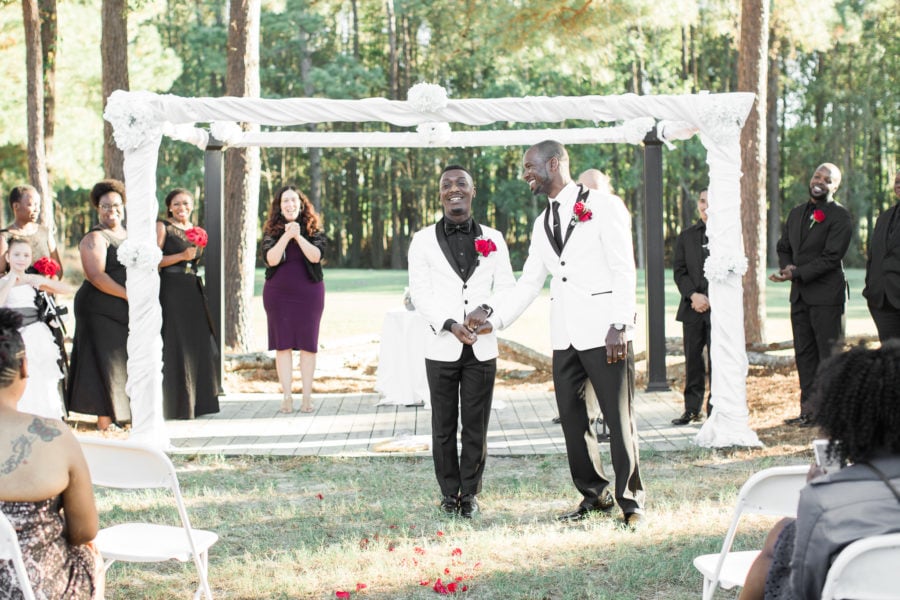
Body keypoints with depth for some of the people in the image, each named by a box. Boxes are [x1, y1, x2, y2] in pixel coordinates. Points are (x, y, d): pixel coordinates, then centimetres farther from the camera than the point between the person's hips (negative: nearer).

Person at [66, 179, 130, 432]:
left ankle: (119, 414, 14)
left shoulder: (130, 234, 16)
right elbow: (96, 276, -18)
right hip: (101, 309, -7)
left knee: (127, 361, 7)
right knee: (105, 360, -5)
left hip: (128, 308, 8)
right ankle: (104, 418, -2)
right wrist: (127, 295, -20)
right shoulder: (95, 238, -8)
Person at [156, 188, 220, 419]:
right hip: (171, 291, -7)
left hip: (193, 292, 7)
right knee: (174, 347, -6)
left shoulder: (196, 231, 18)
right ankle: (175, 405, -3)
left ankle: (197, 402, 13)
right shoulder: (162, 227, -2)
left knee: (197, 346, 6)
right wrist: (182, 256, -17)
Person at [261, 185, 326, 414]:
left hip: (309, 292, 0)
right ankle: (286, 396, 3)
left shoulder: (313, 230, 3)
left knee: (308, 344, 1)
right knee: (283, 344, 0)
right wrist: (286, 236, -20)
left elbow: (316, 256, -12)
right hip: (278, 293, 0)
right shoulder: (272, 232, 3)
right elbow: (271, 259, -11)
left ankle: (307, 396, 6)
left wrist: (299, 236, -21)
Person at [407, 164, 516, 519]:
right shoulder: (423, 241, 4)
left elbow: (506, 288, 5)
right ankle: (449, 492, 16)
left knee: (476, 426, 4)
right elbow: (420, 293, -2)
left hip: (482, 348, 1)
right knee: (444, 426, 5)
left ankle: (470, 493, 15)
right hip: (442, 347, -1)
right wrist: (450, 325, -17)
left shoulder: (492, 239, 9)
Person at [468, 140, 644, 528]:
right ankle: (594, 495, 21)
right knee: (572, 419, 8)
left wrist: (620, 325, -16)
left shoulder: (604, 206, -3)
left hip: (605, 333, -7)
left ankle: (630, 503, 7)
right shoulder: (542, 224, 18)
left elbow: (624, 270, -8)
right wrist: (494, 318, 5)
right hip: (565, 336, 7)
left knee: (619, 419, -3)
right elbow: (529, 282, 17)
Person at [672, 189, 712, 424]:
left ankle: (715, 409, 5)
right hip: (692, 308, 3)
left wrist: (710, 299, -9)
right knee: (692, 359, 6)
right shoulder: (686, 236, 13)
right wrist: (693, 295, -8)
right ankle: (692, 409, 12)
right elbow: (679, 271, 8)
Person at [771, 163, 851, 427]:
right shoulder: (796, 213, 15)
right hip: (800, 295, 7)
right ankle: (809, 410, 16)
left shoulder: (840, 217, -9)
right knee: (804, 353, 10)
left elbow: (831, 257, -16)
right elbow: (783, 247, 20)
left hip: (826, 295, -7)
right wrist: (788, 267, -2)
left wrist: (797, 274, -19)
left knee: (829, 355, -4)